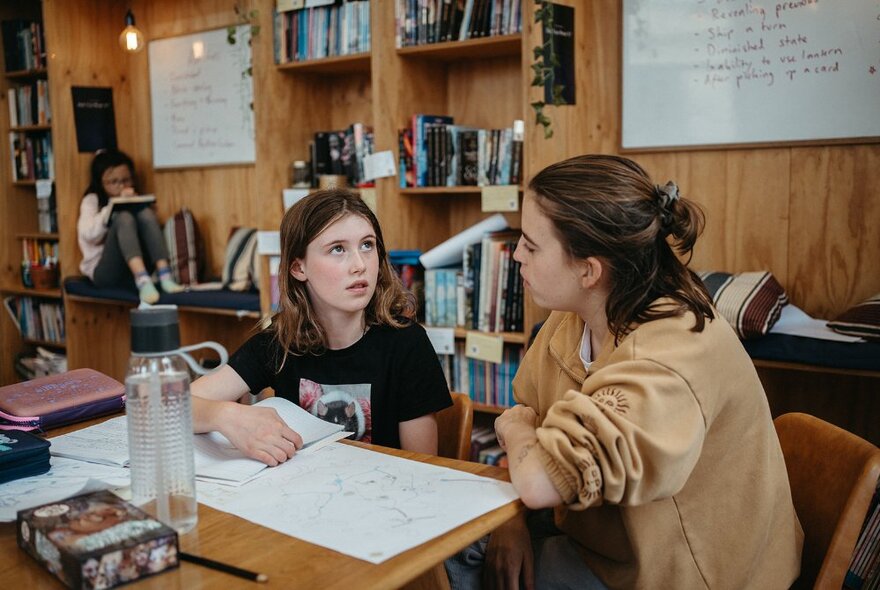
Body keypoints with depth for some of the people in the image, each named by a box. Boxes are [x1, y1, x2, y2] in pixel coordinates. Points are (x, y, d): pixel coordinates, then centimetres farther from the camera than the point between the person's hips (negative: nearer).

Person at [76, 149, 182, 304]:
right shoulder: (92, 201, 7)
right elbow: (89, 234, -11)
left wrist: (137, 204, -6)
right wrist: (114, 206, -17)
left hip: (138, 267, 3)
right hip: (105, 271, -3)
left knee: (146, 213, -19)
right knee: (123, 217, -27)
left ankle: (165, 277, -36)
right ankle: (143, 281, -49)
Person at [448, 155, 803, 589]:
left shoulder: (671, 356, -33)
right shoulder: (570, 318, -6)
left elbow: (541, 479, -39)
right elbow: (528, 415, 4)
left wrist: (512, 427, -17)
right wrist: (513, 521, -10)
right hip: (603, 533, 7)